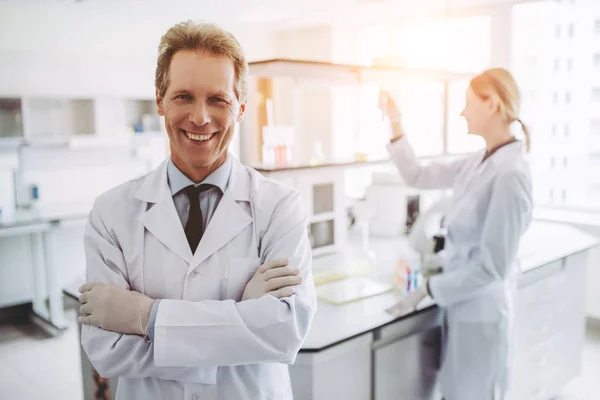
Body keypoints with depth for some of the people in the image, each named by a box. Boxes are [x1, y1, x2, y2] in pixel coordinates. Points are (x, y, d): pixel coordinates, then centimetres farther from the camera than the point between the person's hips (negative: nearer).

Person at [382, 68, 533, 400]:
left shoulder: (510, 175, -24)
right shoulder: (478, 162, 1)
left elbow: (492, 267, -23)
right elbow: (418, 177, 14)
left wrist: (428, 289, -14)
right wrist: (395, 126, 7)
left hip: (481, 313, -8)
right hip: (461, 305, 8)